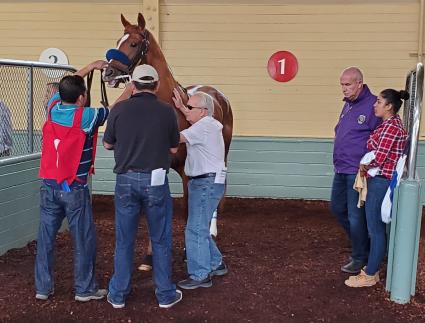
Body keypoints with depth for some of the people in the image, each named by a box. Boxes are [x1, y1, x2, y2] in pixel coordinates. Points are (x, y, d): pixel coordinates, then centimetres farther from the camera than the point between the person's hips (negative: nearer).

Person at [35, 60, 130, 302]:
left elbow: (68, 85, 20)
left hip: (49, 186, 6)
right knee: (84, 239, 6)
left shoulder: (53, 107, 2)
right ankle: (85, 289, 14)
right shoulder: (86, 117, -14)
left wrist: (91, 66, 25)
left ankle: (43, 287, 19)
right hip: (74, 188, -6)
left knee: (46, 236, 11)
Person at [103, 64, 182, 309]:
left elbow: (108, 144, 7)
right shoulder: (167, 111, -6)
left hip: (126, 180, 1)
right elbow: (174, 149, 3)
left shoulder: (119, 110, -4)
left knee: (124, 241, 12)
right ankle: (166, 294, 21)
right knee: (161, 241, 11)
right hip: (156, 181, -1)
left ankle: (118, 294, 22)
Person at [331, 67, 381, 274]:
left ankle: (360, 258, 16)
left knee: (355, 215, 0)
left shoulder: (372, 105, -16)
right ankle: (361, 242, 35)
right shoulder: (347, 104, 12)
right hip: (341, 169, 9)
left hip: (357, 171, -9)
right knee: (338, 208, 17)